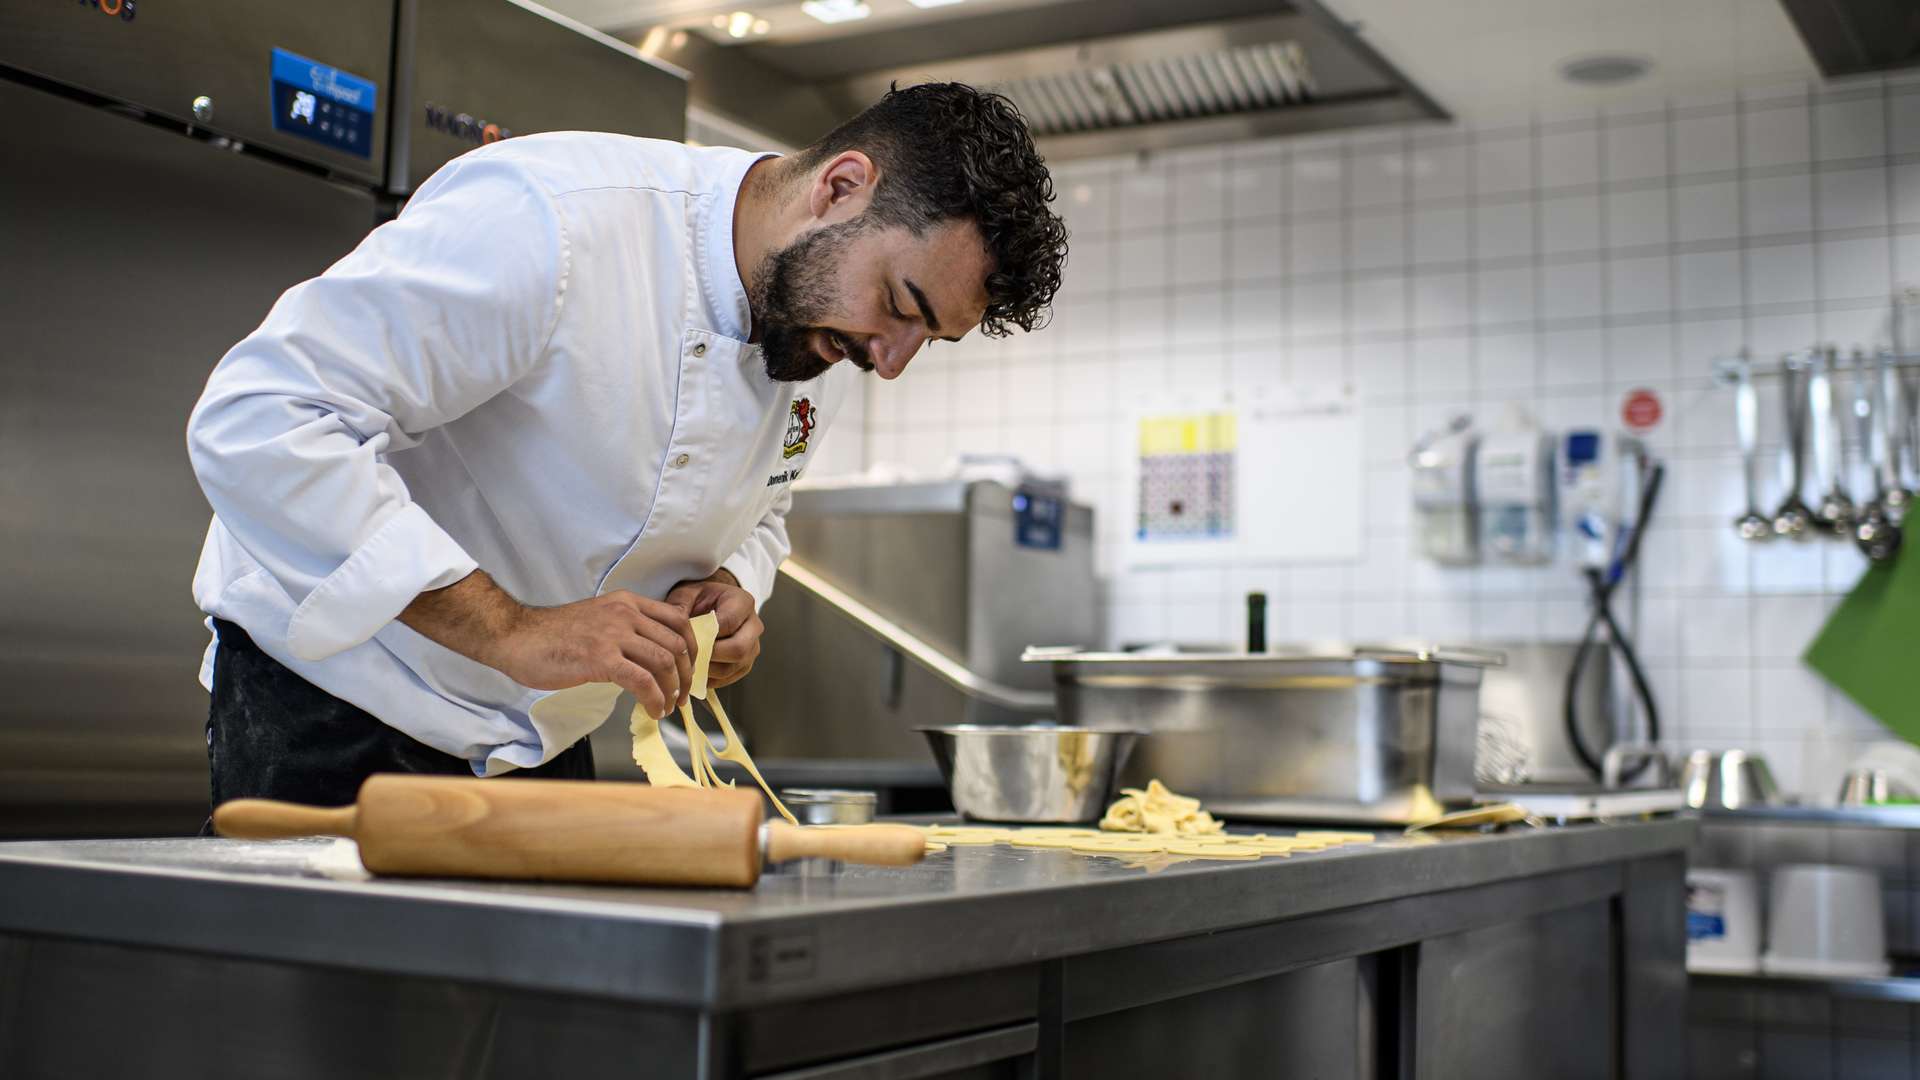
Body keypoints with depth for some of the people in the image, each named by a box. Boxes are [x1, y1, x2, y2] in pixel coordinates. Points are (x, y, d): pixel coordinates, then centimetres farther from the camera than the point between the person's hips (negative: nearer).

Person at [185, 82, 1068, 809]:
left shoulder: (822, 322, -2)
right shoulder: (548, 223, -29)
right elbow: (256, 422, -32)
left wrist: (726, 588, -9)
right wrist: (511, 630, -36)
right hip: (331, 708, -6)